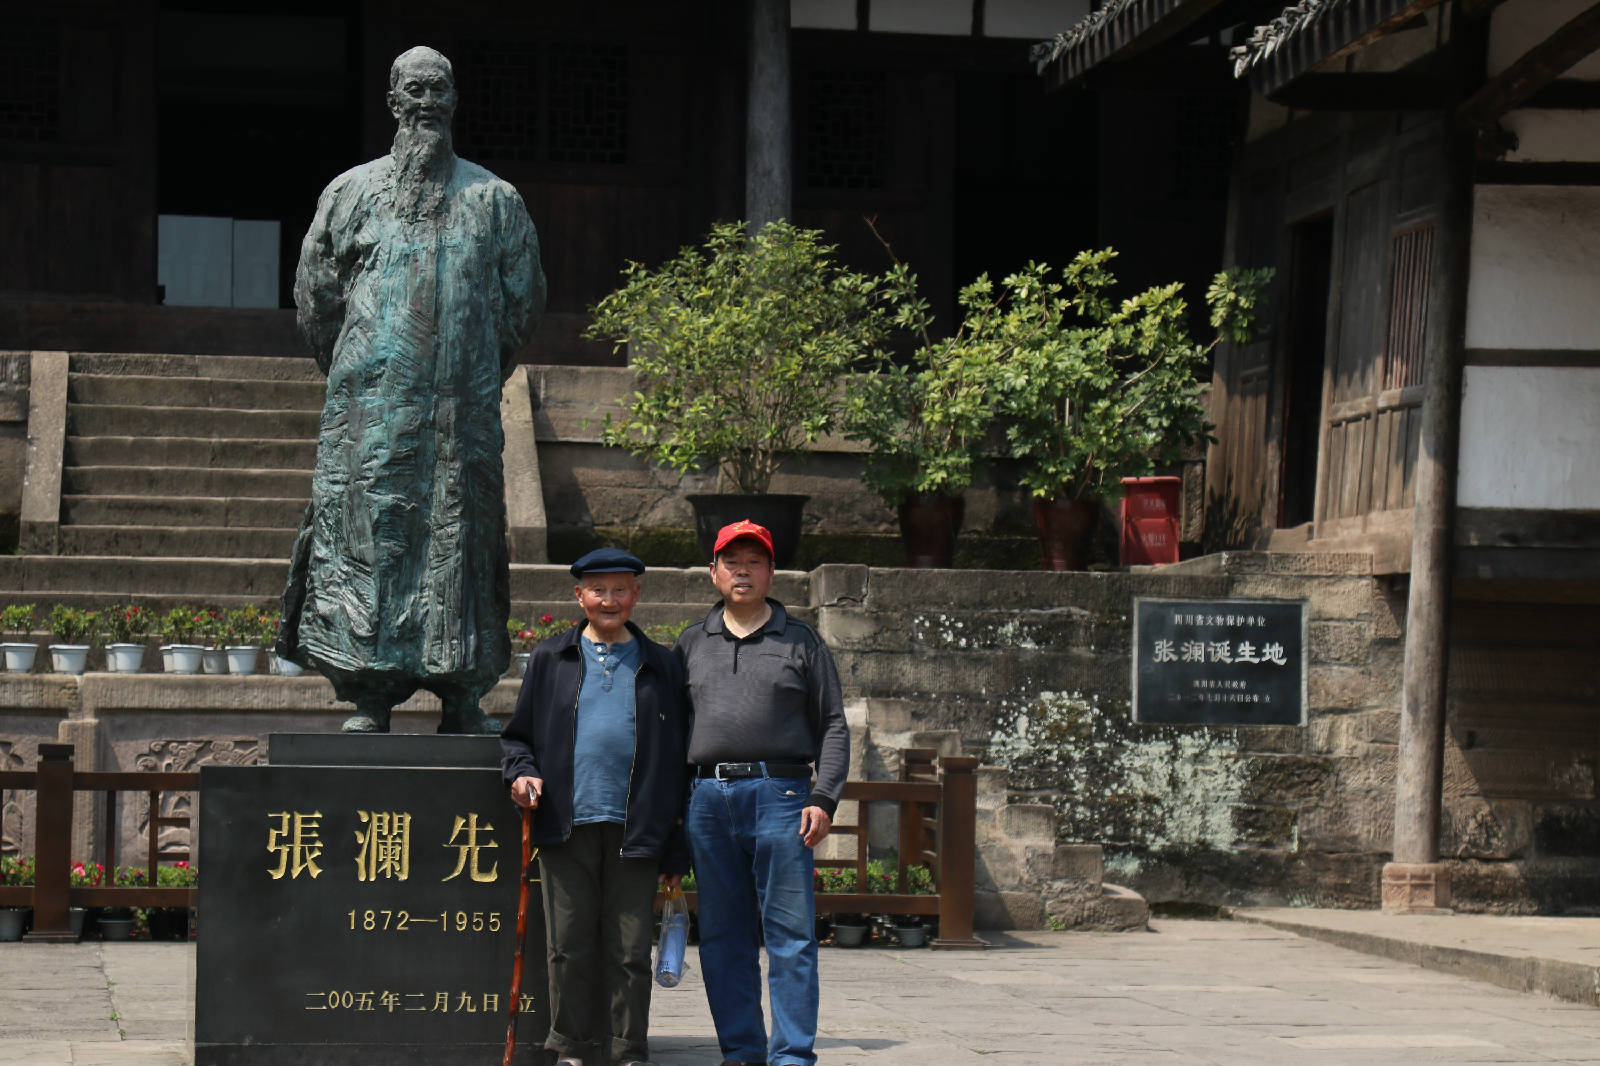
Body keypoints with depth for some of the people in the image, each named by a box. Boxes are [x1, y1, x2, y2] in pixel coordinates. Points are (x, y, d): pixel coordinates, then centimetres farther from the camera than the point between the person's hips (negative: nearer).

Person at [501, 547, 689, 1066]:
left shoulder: (660, 667, 11)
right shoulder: (550, 660, 13)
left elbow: (677, 760, 10)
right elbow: (517, 735, 18)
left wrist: (676, 849, 5)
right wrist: (521, 771, -6)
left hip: (634, 829, -1)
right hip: (567, 827, 1)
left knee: (630, 950, 0)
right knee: (569, 947, 2)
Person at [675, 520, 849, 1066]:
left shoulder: (801, 641, 10)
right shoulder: (693, 644, 17)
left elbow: (832, 725, 7)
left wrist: (823, 798, -5)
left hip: (779, 794, -3)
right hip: (708, 797, 3)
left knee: (791, 934, -6)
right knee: (723, 938, 5)